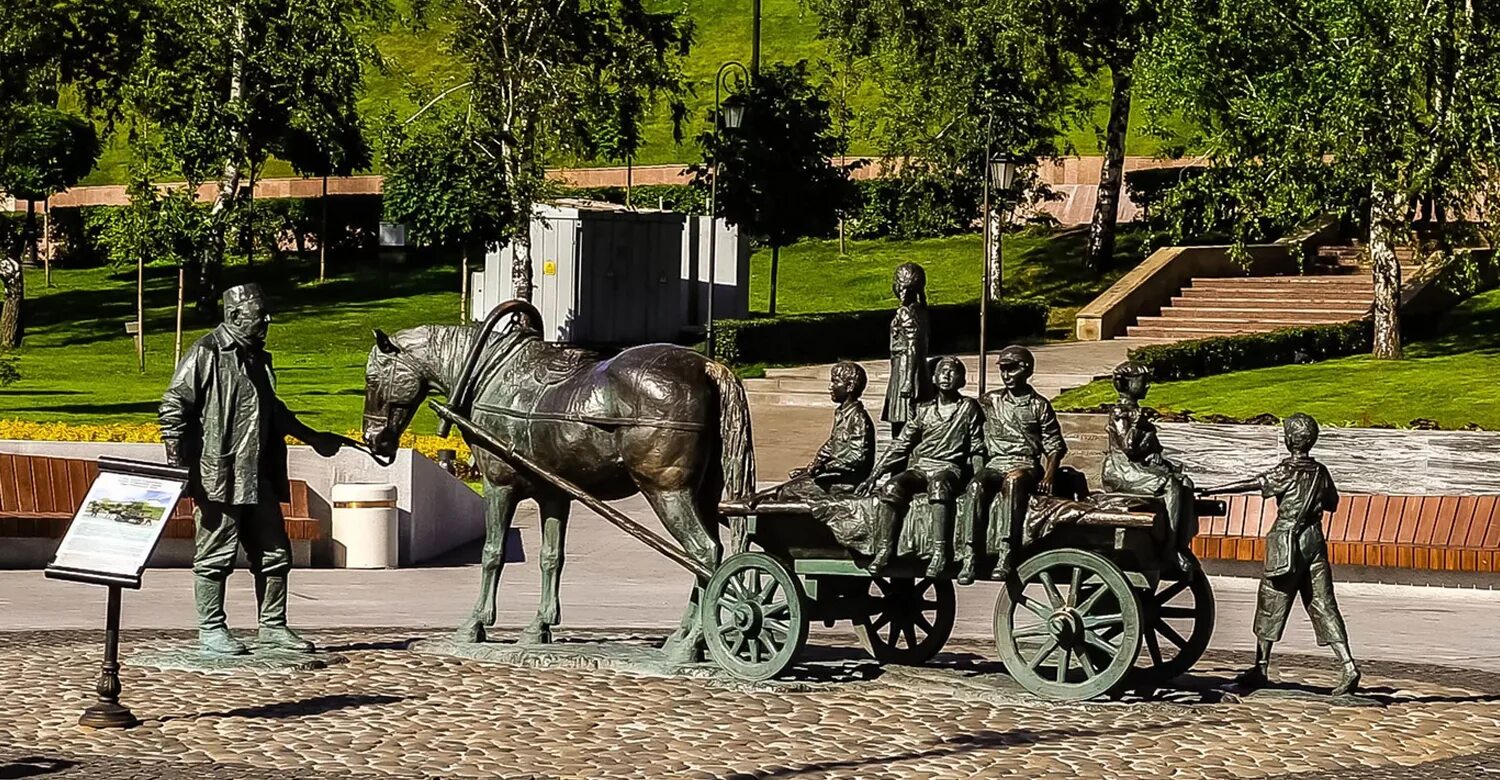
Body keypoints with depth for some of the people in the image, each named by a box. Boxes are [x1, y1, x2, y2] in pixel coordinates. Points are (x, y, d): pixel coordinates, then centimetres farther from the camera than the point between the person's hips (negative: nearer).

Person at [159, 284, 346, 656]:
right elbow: (172, 407, -13)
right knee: (216, 555, 0)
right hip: (217, 479, -8)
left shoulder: (257, 357, 16)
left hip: (259, 479, 8)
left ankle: (273, 626, 21)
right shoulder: (206, 353, -10)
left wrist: (313, 438, 35)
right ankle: (210, 629, 8)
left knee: (274, 553, 11)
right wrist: (177, 463, -19)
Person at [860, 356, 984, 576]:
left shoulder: (968, 408, 11)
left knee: (939, 485, -40)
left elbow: (977, 449, 6)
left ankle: (939, 551, -48)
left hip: (950, 469, -4)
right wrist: (873, 476, 12)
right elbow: (900, 446, 20)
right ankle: (884, 549, -30)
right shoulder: (923, 411, 21)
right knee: (891, 488, -28)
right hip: (919, 467, 4)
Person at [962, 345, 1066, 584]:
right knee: (976, 486, -33)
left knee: (1014, 480, -39)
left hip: (1026, 464, -2)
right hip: (995, 462, 2)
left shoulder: (1039, 406, 10)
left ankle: (1006, 552, -47)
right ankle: (970, 553, -40)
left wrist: (1049, 475, -8)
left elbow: (1055, 447, 7)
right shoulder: (990, 401, 18)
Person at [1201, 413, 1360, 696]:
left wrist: (1211, 490, -14)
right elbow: (1332, 503, 21)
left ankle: (1261, 668, 9)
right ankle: (1348, 665, -9)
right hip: (1314, 540, 5)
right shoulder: (1320, 472, 8)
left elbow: (1250, 484, -15)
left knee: (1271, 603, 5)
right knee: (1323, 604, 2)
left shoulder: (1286, 472, -8)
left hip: (1287, 541, -5)